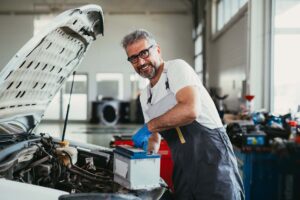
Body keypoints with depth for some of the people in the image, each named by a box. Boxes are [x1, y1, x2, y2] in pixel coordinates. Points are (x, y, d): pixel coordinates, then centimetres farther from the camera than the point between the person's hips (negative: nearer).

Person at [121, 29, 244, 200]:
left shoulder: (177, 67, -6)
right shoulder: (145, 97, 17)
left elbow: (190, 110, -23)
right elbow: (155, 139, 24)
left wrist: (150, 126, -15)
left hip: (210, 155, -7)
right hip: (182, 165, 7)